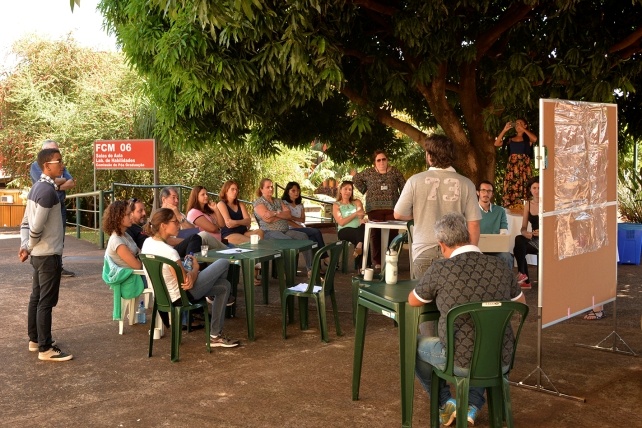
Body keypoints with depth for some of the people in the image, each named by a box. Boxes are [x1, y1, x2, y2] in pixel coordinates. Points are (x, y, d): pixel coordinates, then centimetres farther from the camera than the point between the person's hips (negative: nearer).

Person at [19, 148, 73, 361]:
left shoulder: (37, 186, 10)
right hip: (49, 254, -10)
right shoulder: (48, 190, -21)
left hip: (39, 253, 10)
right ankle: (45, 349, 2)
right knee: (46, 301, -4)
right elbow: (37, 227, -23)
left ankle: (35, 340, 28)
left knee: (36, 298, 17)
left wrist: (25, 246, 4)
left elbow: (26, 222, 12)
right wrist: (30, 248, -7)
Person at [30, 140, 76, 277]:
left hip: (60, 207, 6)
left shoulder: (61, 167, 14)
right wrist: (63, 180, -6)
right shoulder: (36, 166, -3)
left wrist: (56, 186, -14)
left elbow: (71, 183, 0)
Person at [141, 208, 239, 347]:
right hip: (180, 296, -9)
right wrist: (195, 267, -3)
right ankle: (212, 297, 31)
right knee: (223, 263, 2)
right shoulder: (168, 252, -33)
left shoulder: (147, 242, -4)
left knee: (224, 286, 20)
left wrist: (188, 272, -14)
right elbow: (186, 283, -25)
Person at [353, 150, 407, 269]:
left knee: (392, 234, -3)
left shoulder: (394, 172, 8)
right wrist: (365, 191, 10)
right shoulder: (369, 172, 8)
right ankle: (377, 262, 3)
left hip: (392, 208, 0)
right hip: (374, 208, 0)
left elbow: (403, 187, 8)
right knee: (376, 235, -2)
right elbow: (356, 179, 19)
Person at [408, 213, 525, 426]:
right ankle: (472, 406, 28)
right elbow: (521, 303, 16)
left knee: (415, 345, 24)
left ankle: (446, 403, 25)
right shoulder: (500, 266, -3)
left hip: (462, 362, -4)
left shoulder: (440, 269, -14)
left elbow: (412, 301, 5)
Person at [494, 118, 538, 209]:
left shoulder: (528, 139, 8)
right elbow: (496, 144, 3)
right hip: (511, 168, 2)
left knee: (523, 191, -9)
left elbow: (535, 139, -15)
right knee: (510, 192, -5)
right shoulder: (510, 139, 15)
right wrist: (505, 130, 2)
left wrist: (523, 129, -8)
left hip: (524, 168, -2)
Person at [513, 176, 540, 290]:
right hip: (533, 239, 5)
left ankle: (522, 273, -17)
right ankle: (526, 281, -19)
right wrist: (525, 233, -16)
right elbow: (523, 228, 7)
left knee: (519, 240, -29)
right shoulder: (528, 205, 9)